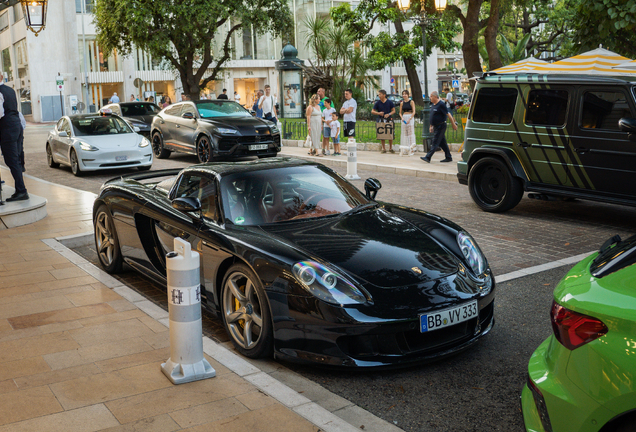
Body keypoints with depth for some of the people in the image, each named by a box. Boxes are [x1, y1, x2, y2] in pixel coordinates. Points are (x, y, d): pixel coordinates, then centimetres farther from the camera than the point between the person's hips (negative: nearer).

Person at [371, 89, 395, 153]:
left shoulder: (390, 102, 1)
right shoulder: (377, 103, 3)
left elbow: (393, 111, 3)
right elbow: (372, 111, 5)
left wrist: (389, 114, -15)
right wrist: (378, 113, -14)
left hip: (388, 119, -1)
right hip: (380, 120, 1)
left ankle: (391, 148, 12)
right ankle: (383, 148, 10)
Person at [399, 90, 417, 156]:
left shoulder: (411, 102, -2)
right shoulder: (402, 103, 10)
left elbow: (414, 112, -7)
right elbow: (400, 112, 14)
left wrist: (409, 119, -16)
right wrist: (402, 118, -6)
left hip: (410, 117, -4)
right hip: (404, 118, 4)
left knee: (411, 132, -7)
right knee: (404, 133, 3)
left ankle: (411, 149, -6)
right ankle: (404, 149, 8)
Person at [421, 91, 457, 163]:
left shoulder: (441, 104, -15)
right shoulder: (433, 104, 12)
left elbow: (448, 115, -14)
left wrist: (453, 124, -13)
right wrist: (431, 126, 22)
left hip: (440, 126, -9)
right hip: (436, 127, 9)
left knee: (435, 143, -9)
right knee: (442, 143, 12)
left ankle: (427, 157, -12)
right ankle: (449, 157, 18)